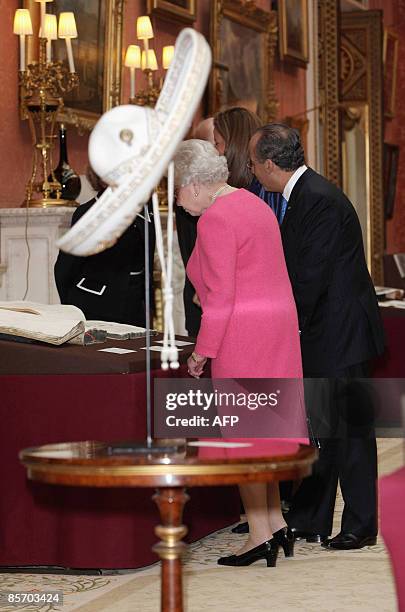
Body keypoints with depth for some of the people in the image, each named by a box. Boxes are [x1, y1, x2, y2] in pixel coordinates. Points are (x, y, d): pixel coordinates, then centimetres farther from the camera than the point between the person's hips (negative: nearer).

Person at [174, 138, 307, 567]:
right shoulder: (252, 203, 15)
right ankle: (276, 523, 17)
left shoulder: (215, 220, -14)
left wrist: (202, 352, -12)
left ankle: (261, 535, 2)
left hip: (242, 334, -10)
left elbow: (221, 295, -18)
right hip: (277, 322, 10)